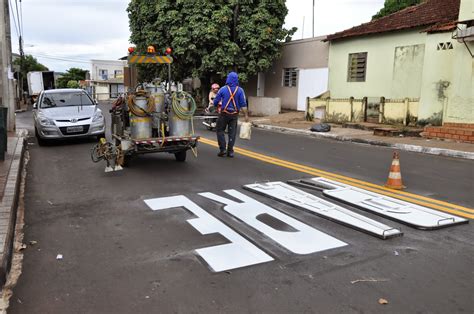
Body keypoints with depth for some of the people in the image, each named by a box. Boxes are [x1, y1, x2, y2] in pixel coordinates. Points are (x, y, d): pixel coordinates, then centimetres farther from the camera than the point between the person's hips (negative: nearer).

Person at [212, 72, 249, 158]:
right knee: (232, 132, 8)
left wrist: (218, 105, 20)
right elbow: (243, 104, -7)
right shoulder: (240, 90, -3)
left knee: (220, 131, 10)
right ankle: (230, 151, 10)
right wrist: (246, 115, -3)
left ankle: (222, 149, 3)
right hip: (234, 114, 2)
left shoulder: (223, 89, -5)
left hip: (224, 113, -1)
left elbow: (215, 102, -2)